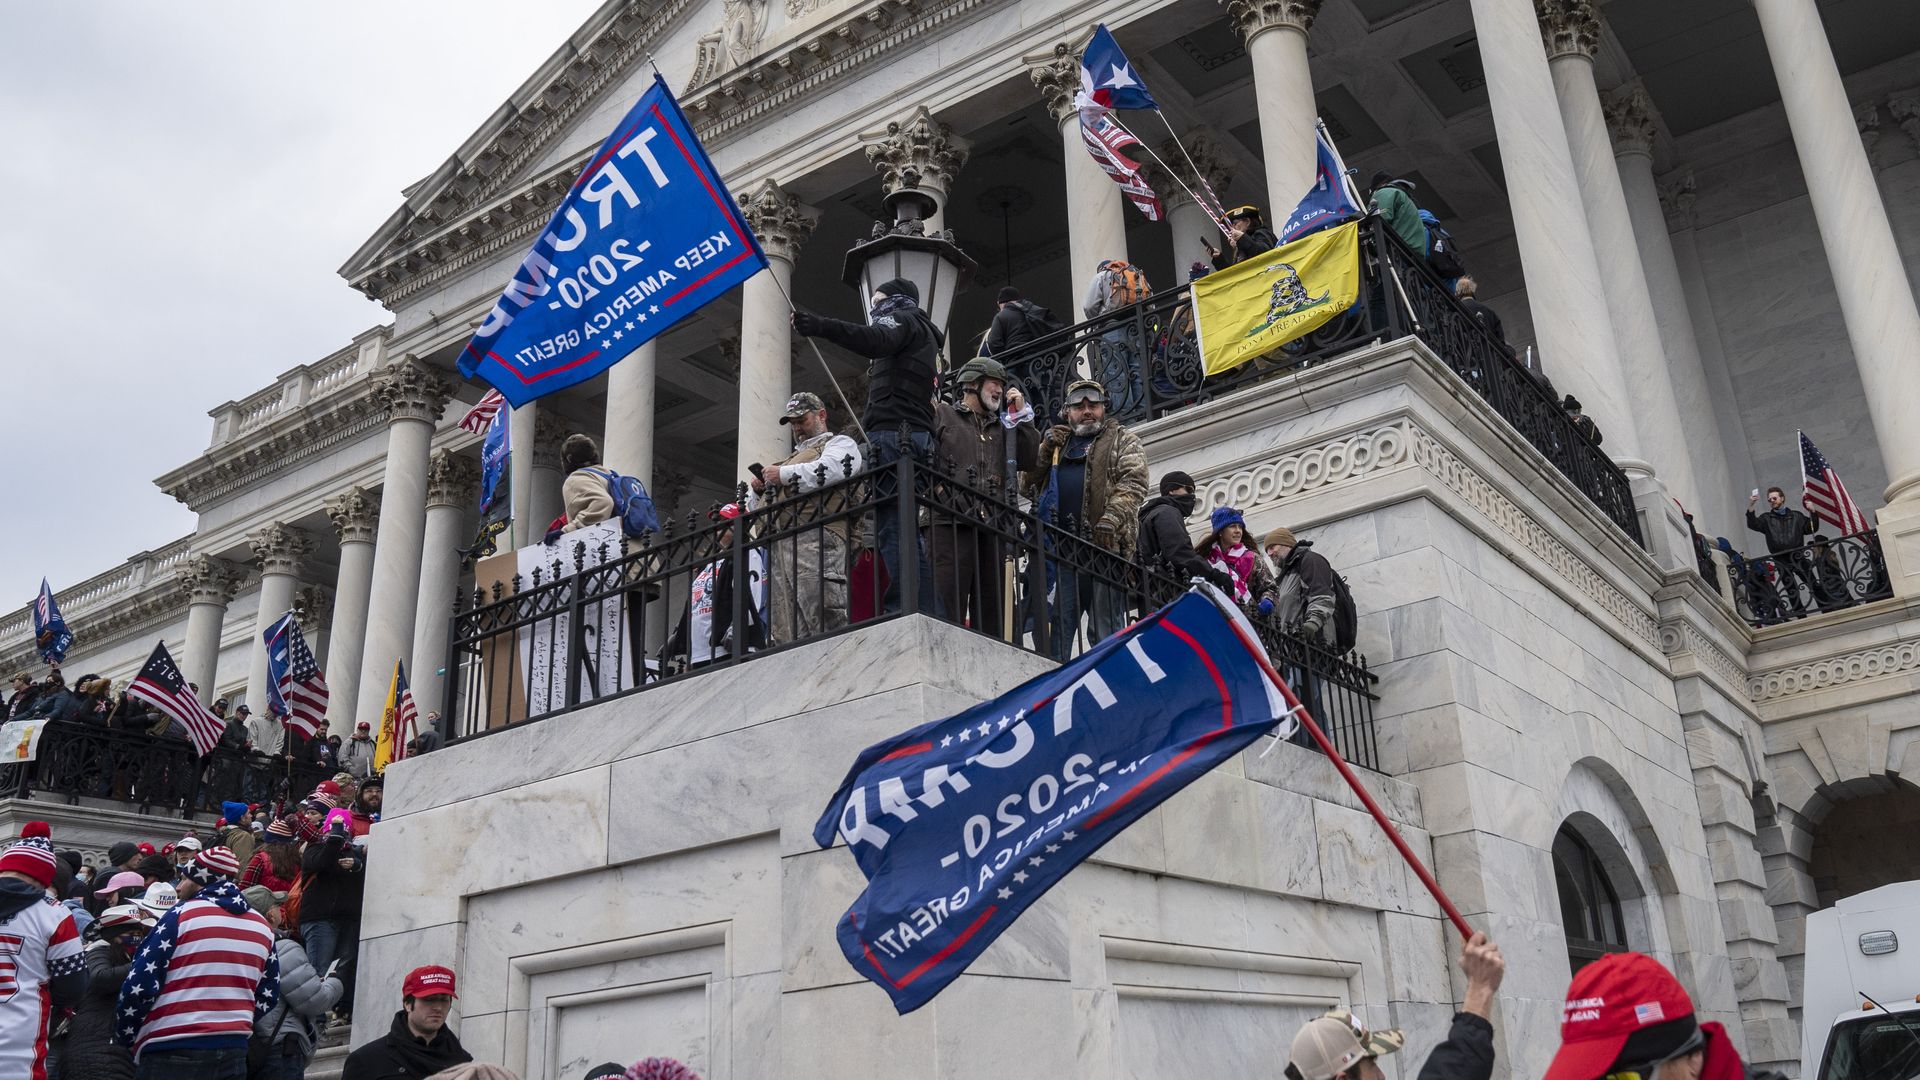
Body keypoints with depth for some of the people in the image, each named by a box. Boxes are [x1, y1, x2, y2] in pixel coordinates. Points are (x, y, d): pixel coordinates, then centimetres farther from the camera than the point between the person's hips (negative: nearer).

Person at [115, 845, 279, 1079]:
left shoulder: (182, 915, -6)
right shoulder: (261, 926, 11)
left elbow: (140, 985, -7)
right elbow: (268, 997, 14)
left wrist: (123, 1037, 7)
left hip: (172, 1052, -5)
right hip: (233, 1051, 5)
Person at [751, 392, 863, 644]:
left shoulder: (839, 444, 18)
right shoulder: (791, 458, 40)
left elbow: (831, 469, -9)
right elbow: (755, 506, 40)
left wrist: (783, 475, -4)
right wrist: (757, 489, 17)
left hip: (814, 536, -7)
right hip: (778, 545, 7)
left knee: (826, 623, -22)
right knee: (787, 632, -4)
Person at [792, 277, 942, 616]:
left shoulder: (903, 319, 8)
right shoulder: (925, 335, 36)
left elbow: (876, 340, -16)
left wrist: (821, 326, -28)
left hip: (894, 434, -10)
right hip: (918, 438, 10)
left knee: (892, 530, -18)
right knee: (907, 533, 6)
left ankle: (901, 614, -27)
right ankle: (929, 616, 2)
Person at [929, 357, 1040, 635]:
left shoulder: (1001, 427, 27)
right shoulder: (941, 414, 12)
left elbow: (1029, 460, 15)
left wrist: (1022, 415, 13)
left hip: (991, 529, 6)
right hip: (951, 525, -6)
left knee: (990, 612, 7)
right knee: (949, 609, -13)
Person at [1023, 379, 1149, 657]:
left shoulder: (1123, 441, 13)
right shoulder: (1057, 442, 26)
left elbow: (1134, 483, -3)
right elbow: (1027, 484, 20)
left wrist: (1110, 520, -18)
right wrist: (1045, 451, 5)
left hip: (1105, 543, -4)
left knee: (1106, 627, -4)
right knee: (1058, 623, 2)